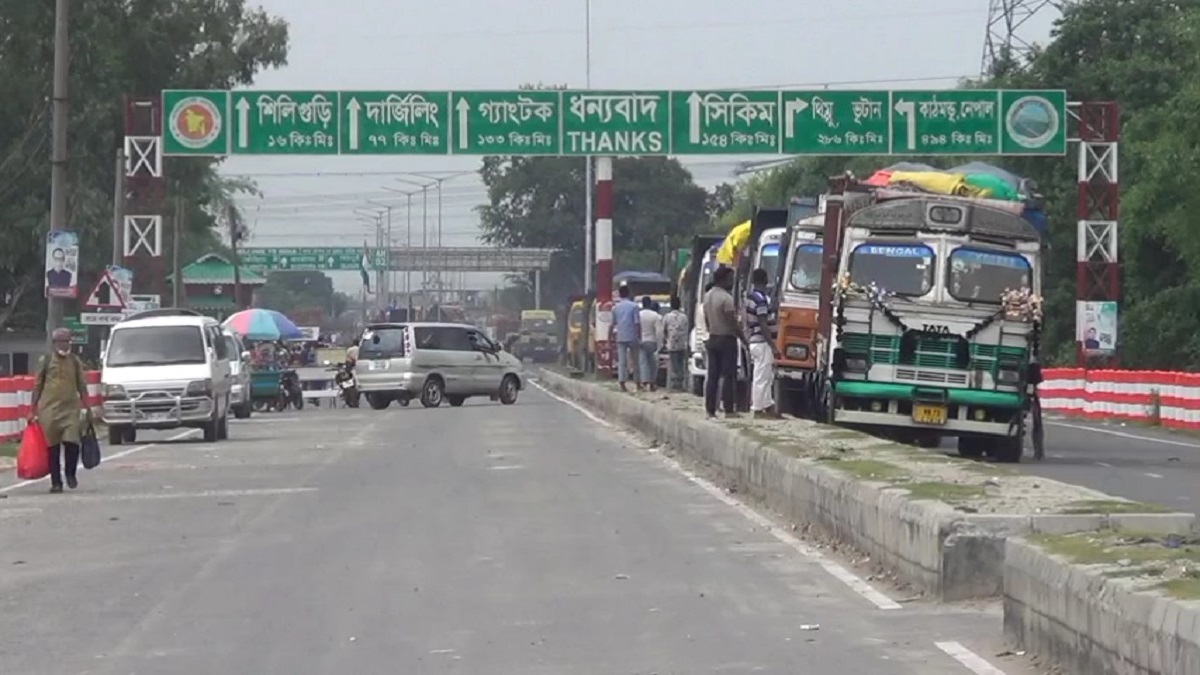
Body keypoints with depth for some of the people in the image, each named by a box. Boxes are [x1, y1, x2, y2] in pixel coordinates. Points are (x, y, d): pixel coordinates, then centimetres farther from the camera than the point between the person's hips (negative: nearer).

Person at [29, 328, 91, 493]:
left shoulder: (75, 362, 8)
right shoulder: (46, 361, 3)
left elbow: (82, 386, 11)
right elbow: (37, 386, 7)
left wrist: (87, 409, 8)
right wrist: (32, 410, 3)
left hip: (71, 408, 0)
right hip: (49, 409, 0)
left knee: (72, 442, -13)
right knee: (53, 446, 3)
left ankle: (70, 474, 10)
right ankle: (56, 482, 11)